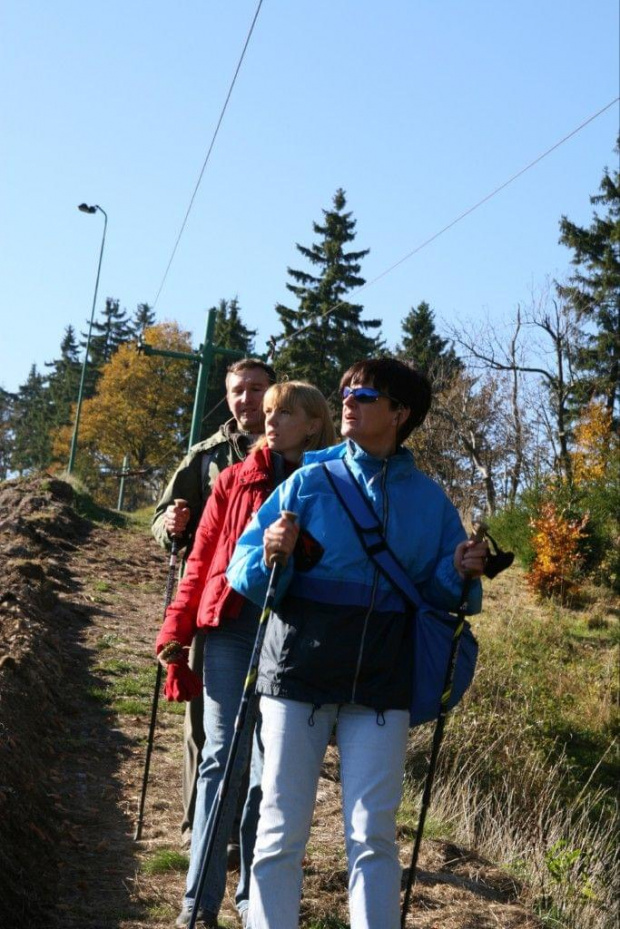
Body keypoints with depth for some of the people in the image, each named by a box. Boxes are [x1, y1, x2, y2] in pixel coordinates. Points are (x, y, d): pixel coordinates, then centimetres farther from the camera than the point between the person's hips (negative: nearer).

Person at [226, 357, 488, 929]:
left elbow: (436, 593, 14)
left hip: (382, 682, 1)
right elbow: (244, 567, 2)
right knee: (282, 831, 4)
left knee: (374, 836, 3)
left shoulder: (430, 500, 8)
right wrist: (269, 559, -20)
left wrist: (459, 575, -7)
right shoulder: (309, 482, 3)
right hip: (300, 668, -1)